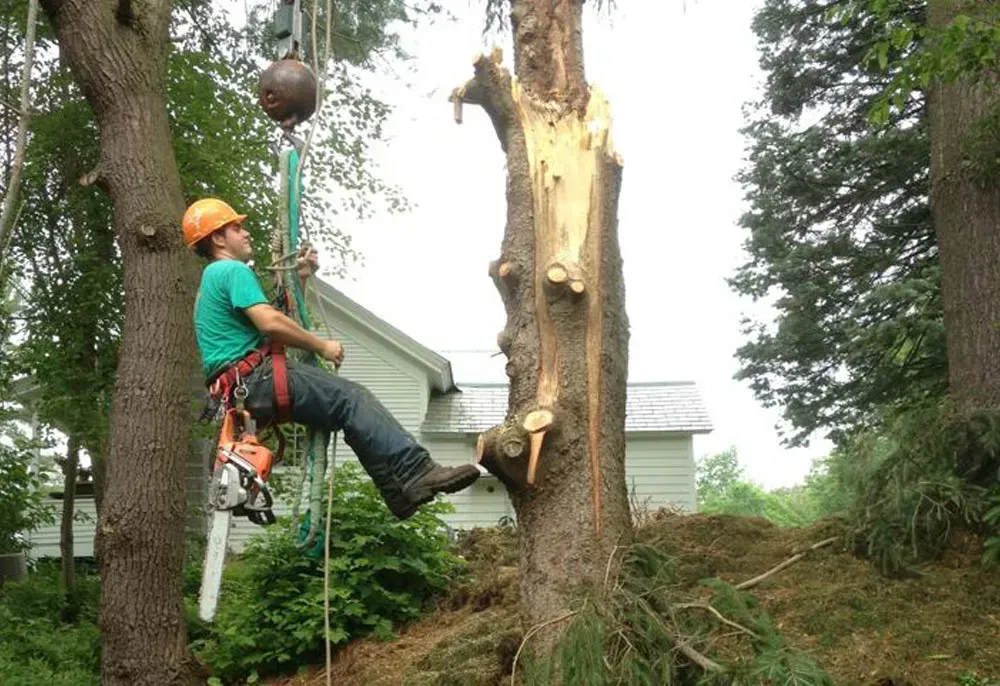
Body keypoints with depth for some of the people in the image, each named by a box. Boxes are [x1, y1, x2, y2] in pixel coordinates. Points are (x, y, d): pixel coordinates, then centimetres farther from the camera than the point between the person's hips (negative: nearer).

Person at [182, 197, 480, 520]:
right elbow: (270, 323, -20)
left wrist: (299, 279, 18)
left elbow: (278, 316, 27)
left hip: (240, 386, 11)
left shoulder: (213, 278, 27)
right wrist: (322, 346, -9)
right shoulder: (233, 270, -6)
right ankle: (416, 472, -25)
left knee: (349, 405, 10)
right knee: (353, 399, -17)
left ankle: (399, 491, 4)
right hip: (255, 378, -11)